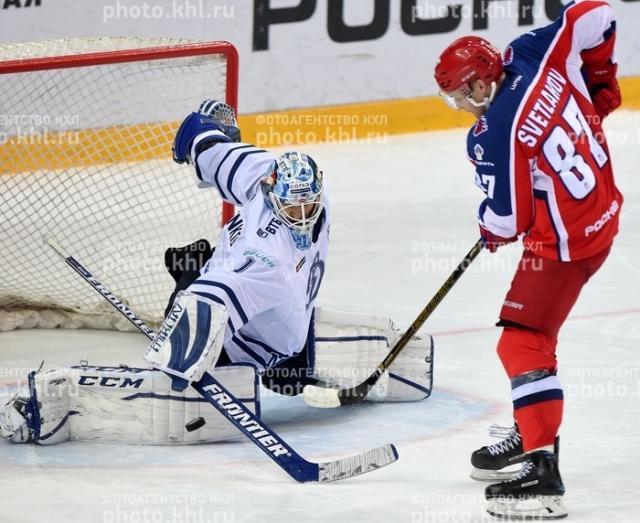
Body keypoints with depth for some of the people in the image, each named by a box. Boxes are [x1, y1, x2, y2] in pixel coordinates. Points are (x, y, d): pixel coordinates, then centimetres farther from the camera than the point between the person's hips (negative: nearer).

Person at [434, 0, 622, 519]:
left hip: (564, 242, -10)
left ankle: (543, 474, -14)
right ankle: (532, 434, 35)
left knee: (523, 343, -8)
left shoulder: (492, 135, -24)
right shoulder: (534, 53, -6)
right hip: (602, 211, 10)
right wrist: (599, 82, 16)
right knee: (534, 327, 23)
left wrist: (491, 231, 7)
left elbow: (508, 218, -17)